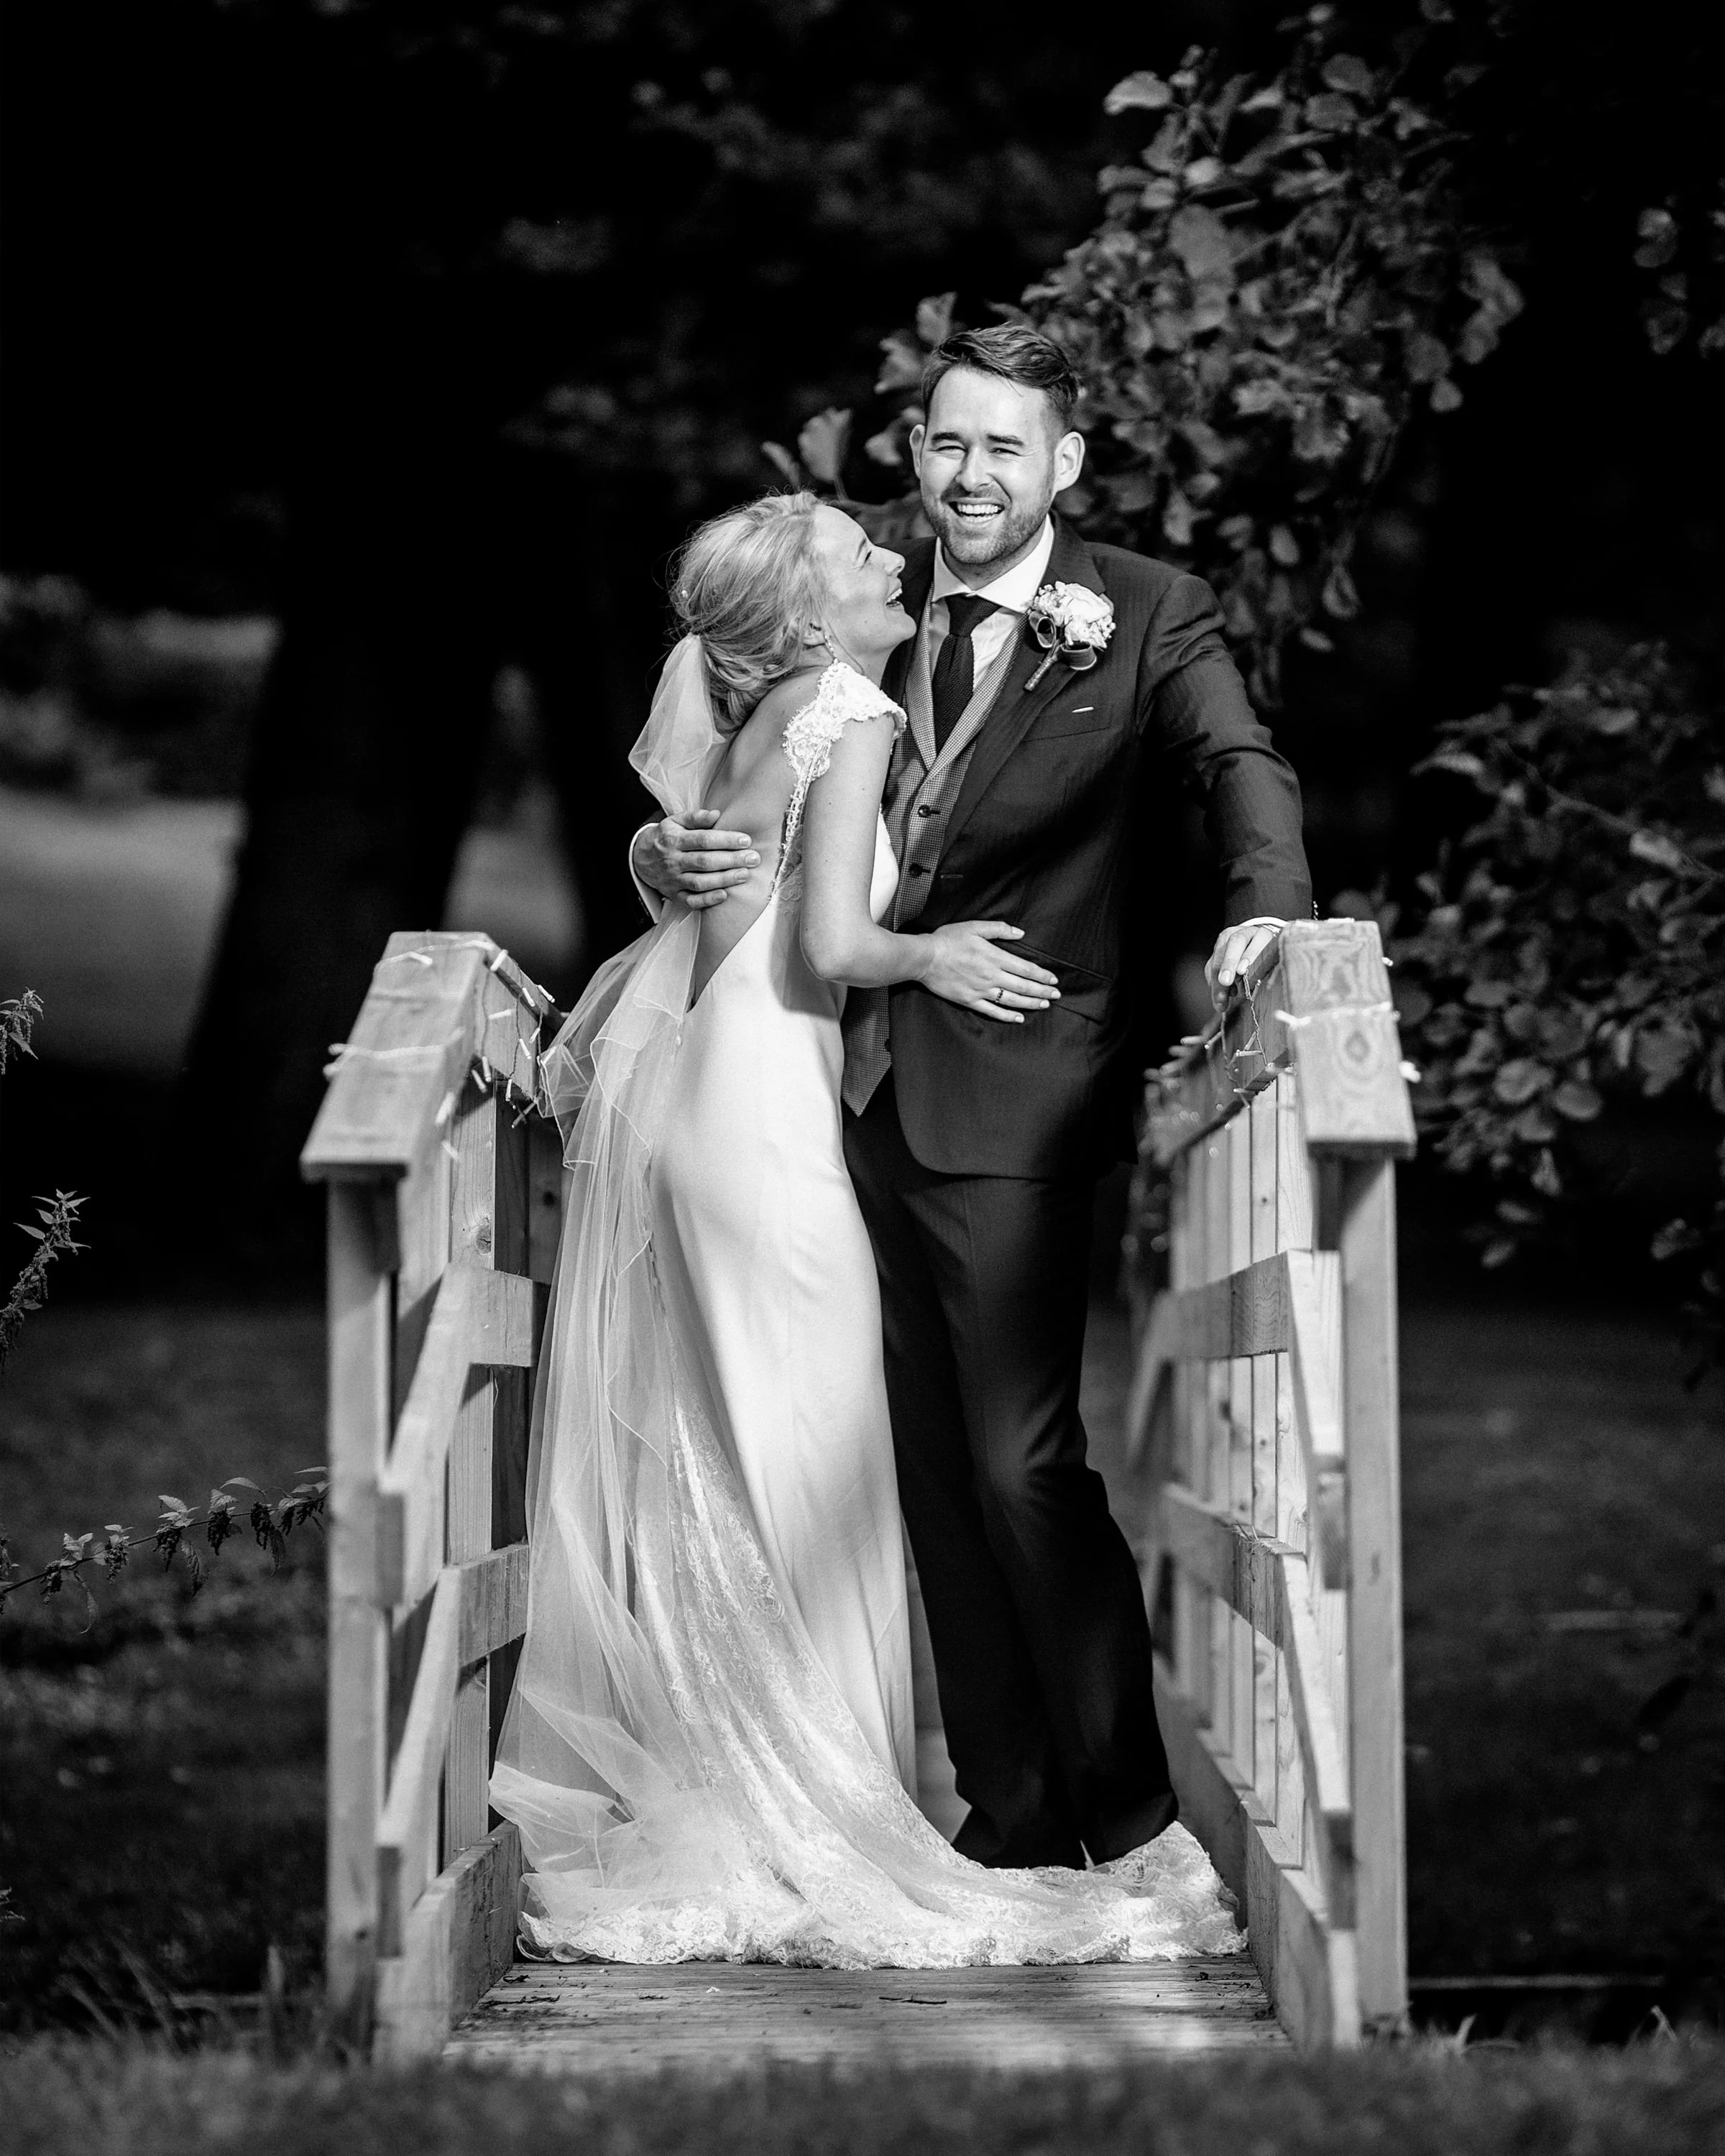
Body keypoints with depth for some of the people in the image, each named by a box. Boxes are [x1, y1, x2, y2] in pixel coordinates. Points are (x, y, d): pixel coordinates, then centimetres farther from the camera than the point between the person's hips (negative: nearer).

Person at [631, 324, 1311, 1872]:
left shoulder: (1147, 617, 0)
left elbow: (1239, 764, -14)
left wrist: (1266, 904, -36)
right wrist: (671, 857, -9)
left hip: (1013, 1095, -5)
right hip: (858, 1090, 5)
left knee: (1023, 1455, -7)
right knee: (932, 1468, 9)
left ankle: (1123, 1794, 10)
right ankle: (1008, 1810, 18)